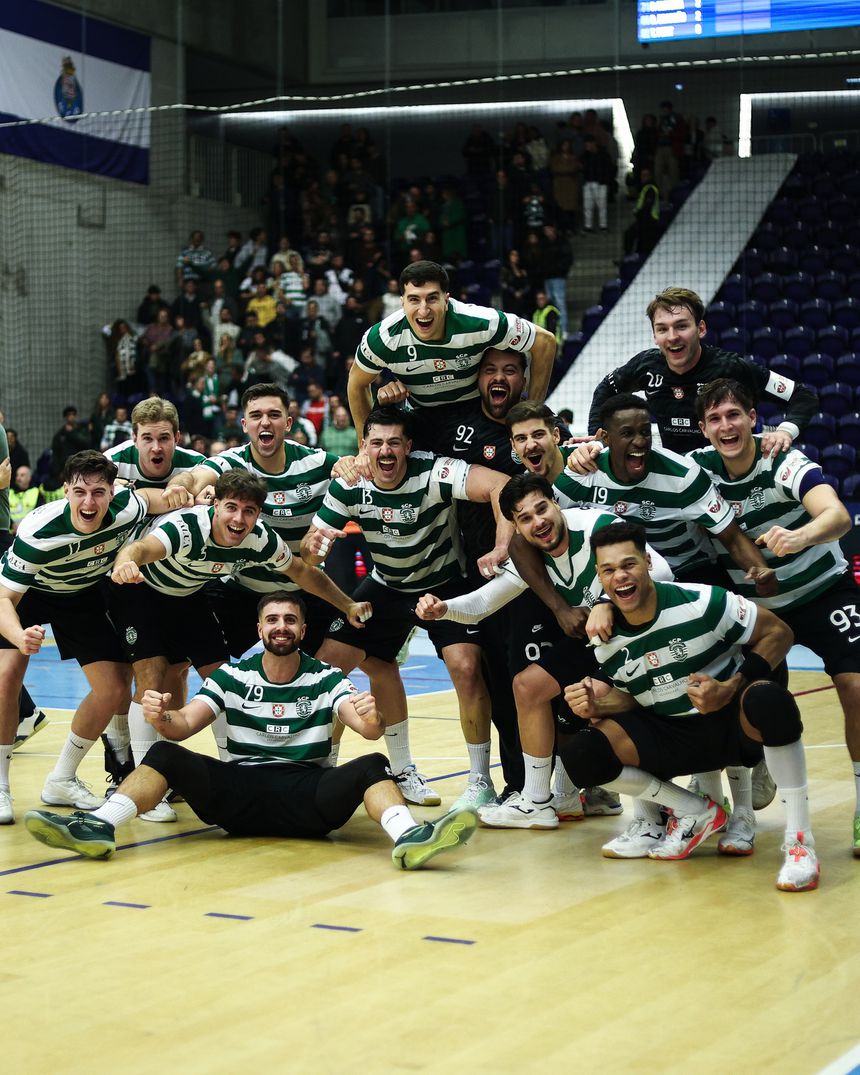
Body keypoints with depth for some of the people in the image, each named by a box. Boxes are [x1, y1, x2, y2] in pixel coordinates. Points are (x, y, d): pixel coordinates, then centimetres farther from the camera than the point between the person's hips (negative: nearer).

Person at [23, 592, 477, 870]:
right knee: (163, 755, -18)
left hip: (309, 798, -1)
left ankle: (407, 836, -52)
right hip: (238, 793, 2)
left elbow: (366, 727, -11)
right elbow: (184, 725, 0)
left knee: (372, 767, -27)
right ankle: (98, 827, -33)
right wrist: (161, 717, -25)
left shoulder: (326, 679, 5)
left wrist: (370, 720, -37)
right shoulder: (232, 677, 9)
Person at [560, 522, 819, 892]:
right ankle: (694, 812, 2)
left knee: (768, 700, -41)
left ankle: (798, 839, -27)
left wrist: (731, 689, -22)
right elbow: (631, 699, 10)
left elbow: (778, 632, -10)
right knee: (581, 755, -18)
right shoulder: (605, 640, -3)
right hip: (671, 734, 5)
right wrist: (597, 705, -14)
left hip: (731, 721, -4)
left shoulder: (702, 603, -18)